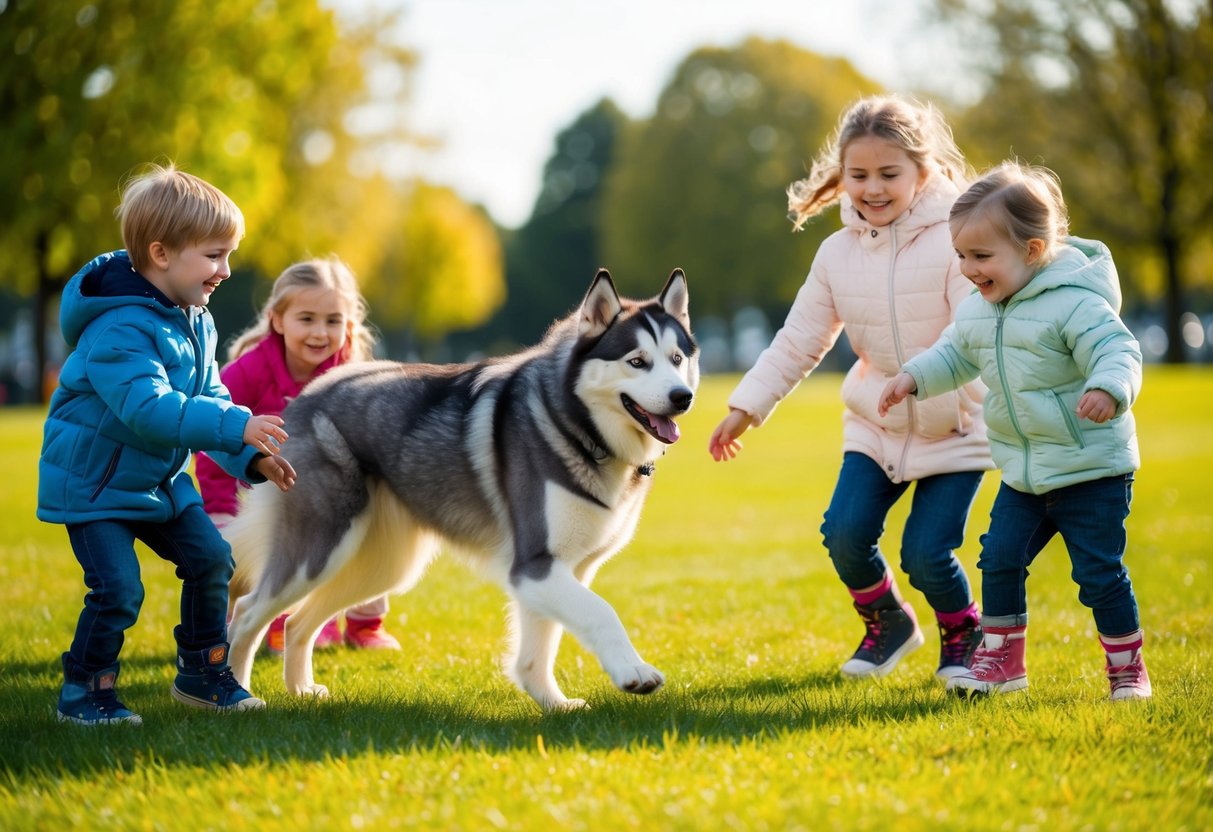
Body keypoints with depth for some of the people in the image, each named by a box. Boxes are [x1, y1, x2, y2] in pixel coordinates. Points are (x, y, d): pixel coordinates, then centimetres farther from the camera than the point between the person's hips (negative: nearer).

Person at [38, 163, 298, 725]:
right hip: (93, 483, -9)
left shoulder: (194, 322, 3)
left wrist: (254, 458, -3)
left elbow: (208, 399, 10)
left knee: (210, 560, 6)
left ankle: (202, 673, 21)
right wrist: (237, 426, -42)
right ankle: (83, 690, 3)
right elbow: (149, 408, -38)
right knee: (118, 589, -15)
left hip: (159, 479, 9)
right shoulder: (119, 330, -28)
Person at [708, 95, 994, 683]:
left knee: (925, 553, -13)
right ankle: (886, 623, 19)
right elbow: (799, 340, 9)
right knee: (845, 533, -12)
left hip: (956, 430, -4)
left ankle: (963, 633, 19)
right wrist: (747, 407, 8)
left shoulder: (953, 241, -14)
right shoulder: (838, 253, 1)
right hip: (874, 423, 5)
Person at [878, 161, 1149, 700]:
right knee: (1000, 558, 5)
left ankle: (1127, 666, 13)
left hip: (1092, 470, -7)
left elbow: (1117, 350, -28)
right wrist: (915, 376, 11)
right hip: (1024, 474, 7)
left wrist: (1108, 389, -47)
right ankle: (1002, 659, 19)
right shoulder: (977, 312, 5)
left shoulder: (1075, 303, -20)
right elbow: (955, 355, 24)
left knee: (1099, 572, -3)